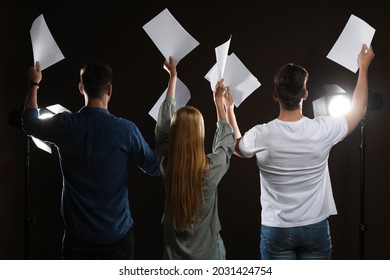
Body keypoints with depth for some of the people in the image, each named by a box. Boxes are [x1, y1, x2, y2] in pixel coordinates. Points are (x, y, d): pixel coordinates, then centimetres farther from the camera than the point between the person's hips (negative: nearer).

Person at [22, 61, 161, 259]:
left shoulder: (65, 124, -9)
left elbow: (30, 123, 14)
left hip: (77, 235, 2)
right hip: (118, 235, -1)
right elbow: (156, 168, -1)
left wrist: (34, 84, 27)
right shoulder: (126, 129, -14)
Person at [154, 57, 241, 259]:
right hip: (207, 253, -2)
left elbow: (163, 125, 2)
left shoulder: (166, 164, -14)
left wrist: (172, 77, 11)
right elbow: (227, 141, 3)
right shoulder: (211, 168, -20)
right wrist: (220, 104, 15)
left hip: (174, 254, 2)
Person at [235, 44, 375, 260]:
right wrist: (363, 67, 17)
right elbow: (358, 111, 6)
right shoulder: (322, 130, -14)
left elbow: (237, 149, 10)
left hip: (276, 230, 0)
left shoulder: (261, 135, -16)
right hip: (315, 228, 1)